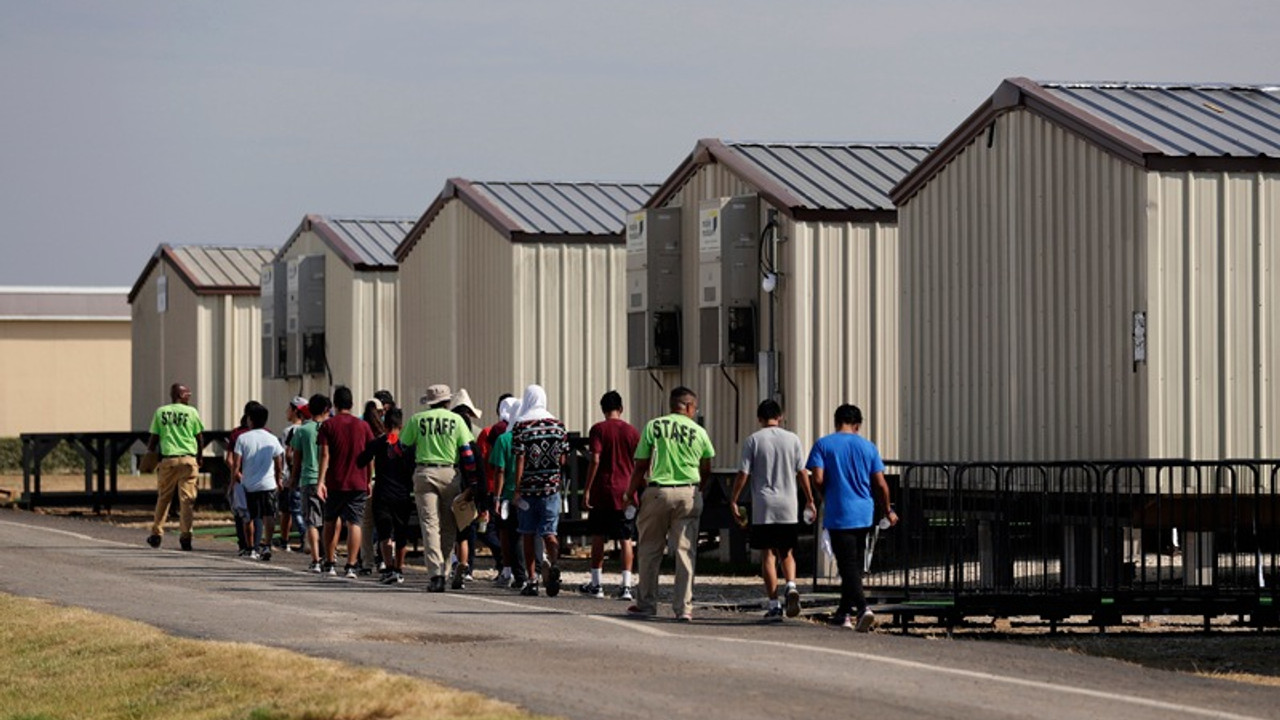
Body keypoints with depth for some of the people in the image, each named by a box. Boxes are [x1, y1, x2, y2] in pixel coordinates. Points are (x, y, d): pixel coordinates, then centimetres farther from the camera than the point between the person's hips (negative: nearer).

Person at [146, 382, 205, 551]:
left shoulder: (161, 412, 6)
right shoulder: (191, 412, 2)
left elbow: (153, 438, 6)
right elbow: (200, 438, 6)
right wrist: (199, 458, 19)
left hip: (168, 459, 1)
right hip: (188, 458, -1)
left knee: (163, 497, 12)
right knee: (187, 499, 0)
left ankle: (156, 534, 16)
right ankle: (185, 535, -6)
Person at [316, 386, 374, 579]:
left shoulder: (328, 425, -1)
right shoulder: (363, 426, 5)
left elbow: (325, 454, -8)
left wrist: (321, 481, -11)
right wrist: (368, 481, 14)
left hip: (335, 483, -1)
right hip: (358, 483, 1)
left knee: (331, 522, 15)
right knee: (354, 523, -2)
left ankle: (331, 563, 17)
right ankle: (351, 566, -11)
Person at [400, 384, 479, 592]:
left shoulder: (416, 420, 6)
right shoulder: (456, 420, 5)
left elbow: (403, 449, 9)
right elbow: (468, 452, 1)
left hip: (424, 473, 0)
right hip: (449, 473, 0)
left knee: (429, 524, -3)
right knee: (448, 527, 11)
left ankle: (435, 573, -15)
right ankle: (442, 570, 11)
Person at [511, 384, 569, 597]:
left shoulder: (521, 426, -6)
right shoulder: (558, 425, 4)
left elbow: (520, 460, -10)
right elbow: (563, 459, 6)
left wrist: (517, 489, -8)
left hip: (528, 486, -2)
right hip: (552, 487, 2)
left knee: (528, 535, 9)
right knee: (549, 532, 1)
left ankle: (531, 580, 13)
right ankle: (554, 563, -28)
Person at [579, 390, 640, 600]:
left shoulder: (598, 429, -5)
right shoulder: (632, 431, 4)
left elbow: (595, 460, -12)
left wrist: (587, 490, -9)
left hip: (603, 492, -2)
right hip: (626, 493, 2)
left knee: (598, 538, 9)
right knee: (626, 540, 3)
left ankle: (596, 584, 14)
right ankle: (626, 585, -5)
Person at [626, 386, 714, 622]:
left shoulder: (653, 426, 0)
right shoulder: (698, 432, 4)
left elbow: (641, 466, -1)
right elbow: (706, 470, 10)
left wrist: (631, 492, 11)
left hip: (658, 492, -1)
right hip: (689, 494, 1)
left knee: (650, 550, 11)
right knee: (685, 551, 3)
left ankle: (646, 604, 16)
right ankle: (684, 608, 1)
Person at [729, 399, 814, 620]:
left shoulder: (753, 440, -1)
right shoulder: (792, 439, 4)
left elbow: (743, 474, -3)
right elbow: (802, 473, 5)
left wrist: (733, 502, 5)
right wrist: (810, 500, 13)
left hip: (763, 507, -2)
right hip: (788, 507, 2)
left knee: (768, 555, 1)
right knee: (786, 552, 15)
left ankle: (774, 604, -5)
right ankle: (791, 586, -11)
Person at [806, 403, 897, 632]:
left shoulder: (823, 444, -3)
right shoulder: (868, 447, 5)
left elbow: (818, 479, -12)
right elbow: (881, 485, 3)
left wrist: (826, 496, 9)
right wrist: (887, 512, 17)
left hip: (838, 516, -4)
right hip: (863, 514, 4)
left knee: (848, 565, -6)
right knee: (854, 563, 16)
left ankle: (862, 607, -24)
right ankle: (844, 613, 24)